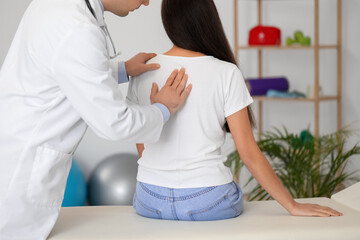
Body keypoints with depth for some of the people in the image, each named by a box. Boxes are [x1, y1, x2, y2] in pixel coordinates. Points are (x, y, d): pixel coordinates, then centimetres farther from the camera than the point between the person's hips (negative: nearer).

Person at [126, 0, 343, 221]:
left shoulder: (143, 73, -1)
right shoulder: (226, 74, -11)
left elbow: (142, 149, 8)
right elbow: (249, 152, -10)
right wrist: (293, 206, -2)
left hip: (150, 199, 3)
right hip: (207, 201, -3)